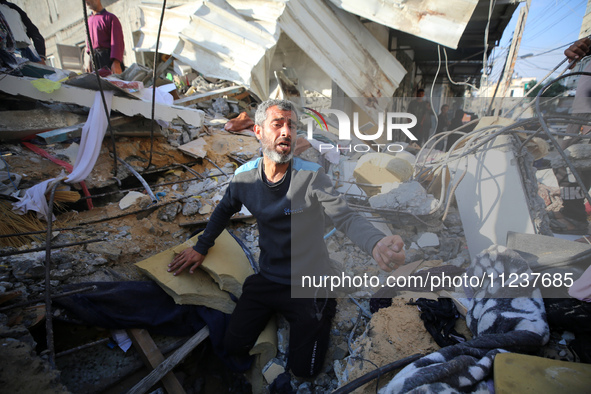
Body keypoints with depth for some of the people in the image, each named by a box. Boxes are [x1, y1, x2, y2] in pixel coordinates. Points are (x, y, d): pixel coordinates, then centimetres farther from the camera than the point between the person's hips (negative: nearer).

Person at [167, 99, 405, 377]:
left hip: (309, 284, -3)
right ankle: (275, 310, 35)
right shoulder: (244, 176, -9)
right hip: (267, 279, 4)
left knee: (303, 369, 4)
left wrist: (377, 244, -53)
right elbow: (224, 210, 11)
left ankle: (325, 307, 29)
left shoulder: (312, 176, -21)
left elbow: (347, 218, -31)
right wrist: (201, 248, 14)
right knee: (233, 347, 10)